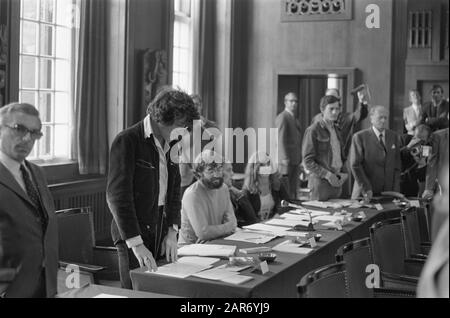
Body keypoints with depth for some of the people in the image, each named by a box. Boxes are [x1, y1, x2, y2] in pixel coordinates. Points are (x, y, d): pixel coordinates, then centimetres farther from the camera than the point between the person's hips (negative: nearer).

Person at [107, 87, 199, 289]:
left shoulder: (169, 144, 10)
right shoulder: (127, 141, -13)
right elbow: (117, 196, -18)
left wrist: (172, 231, 3)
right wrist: (136, 243, -23)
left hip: (161, 234, 7)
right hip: (133, 232, -7)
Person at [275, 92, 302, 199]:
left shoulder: (294, 119, 20)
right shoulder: (282, 117, -9)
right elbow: (281, 139, -16)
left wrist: (300, 158, 14)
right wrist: (285, 158, -21)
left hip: (296, 160, 9)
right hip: (287, 160, -9)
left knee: (293, 189, 9)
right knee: (285, 190, -8)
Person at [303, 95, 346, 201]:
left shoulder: (336, 130, 16)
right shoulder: (313, 131, -7)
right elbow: (307, 161, -10)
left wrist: (343, 173, 5)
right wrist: (327, 174, -17)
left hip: (336, 182, 6)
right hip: (320, 182, -6)